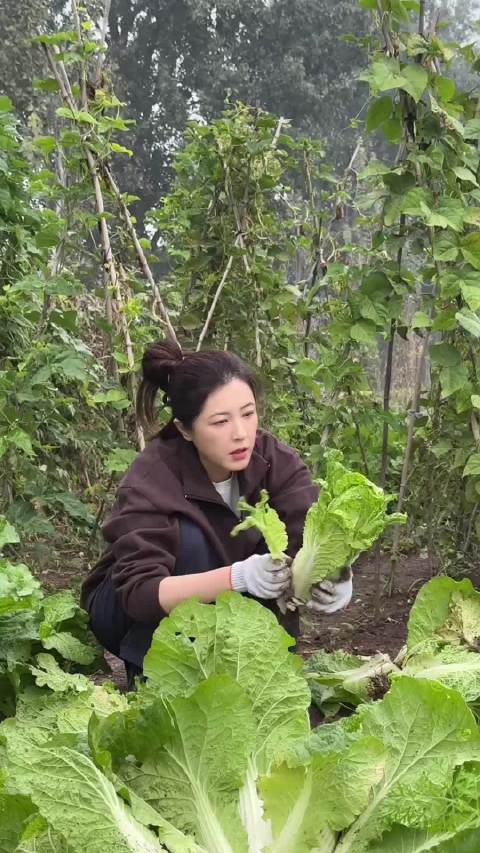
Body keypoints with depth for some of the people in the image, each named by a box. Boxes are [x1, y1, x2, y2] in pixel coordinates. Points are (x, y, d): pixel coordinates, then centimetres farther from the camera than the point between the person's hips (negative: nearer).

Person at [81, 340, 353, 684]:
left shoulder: (274, 459, -17)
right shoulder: (152, 478, -30)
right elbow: (138, 591, -39)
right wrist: (238, 576, -52)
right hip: (130, 609, -4)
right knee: (188, 536, -31)